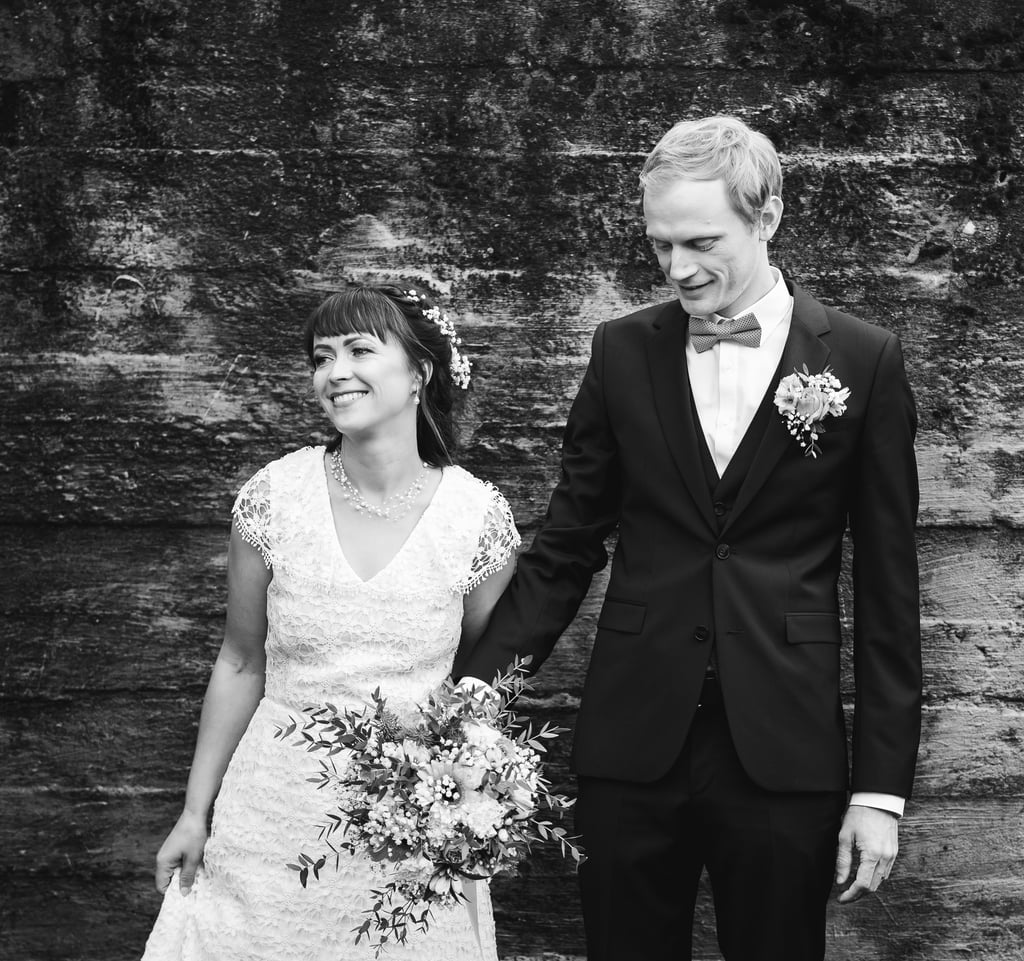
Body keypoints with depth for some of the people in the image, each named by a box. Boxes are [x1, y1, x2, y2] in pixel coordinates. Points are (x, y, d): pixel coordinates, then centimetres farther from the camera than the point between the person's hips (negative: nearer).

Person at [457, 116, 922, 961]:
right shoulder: (623, 352, 4)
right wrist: (482, 683, -8)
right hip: (631, 741, 2)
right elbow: (567, 548, 7)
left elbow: (887, 586, 0)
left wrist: (883, 786, -3)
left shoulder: (864, 362, -2)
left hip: (783, 753, -1)